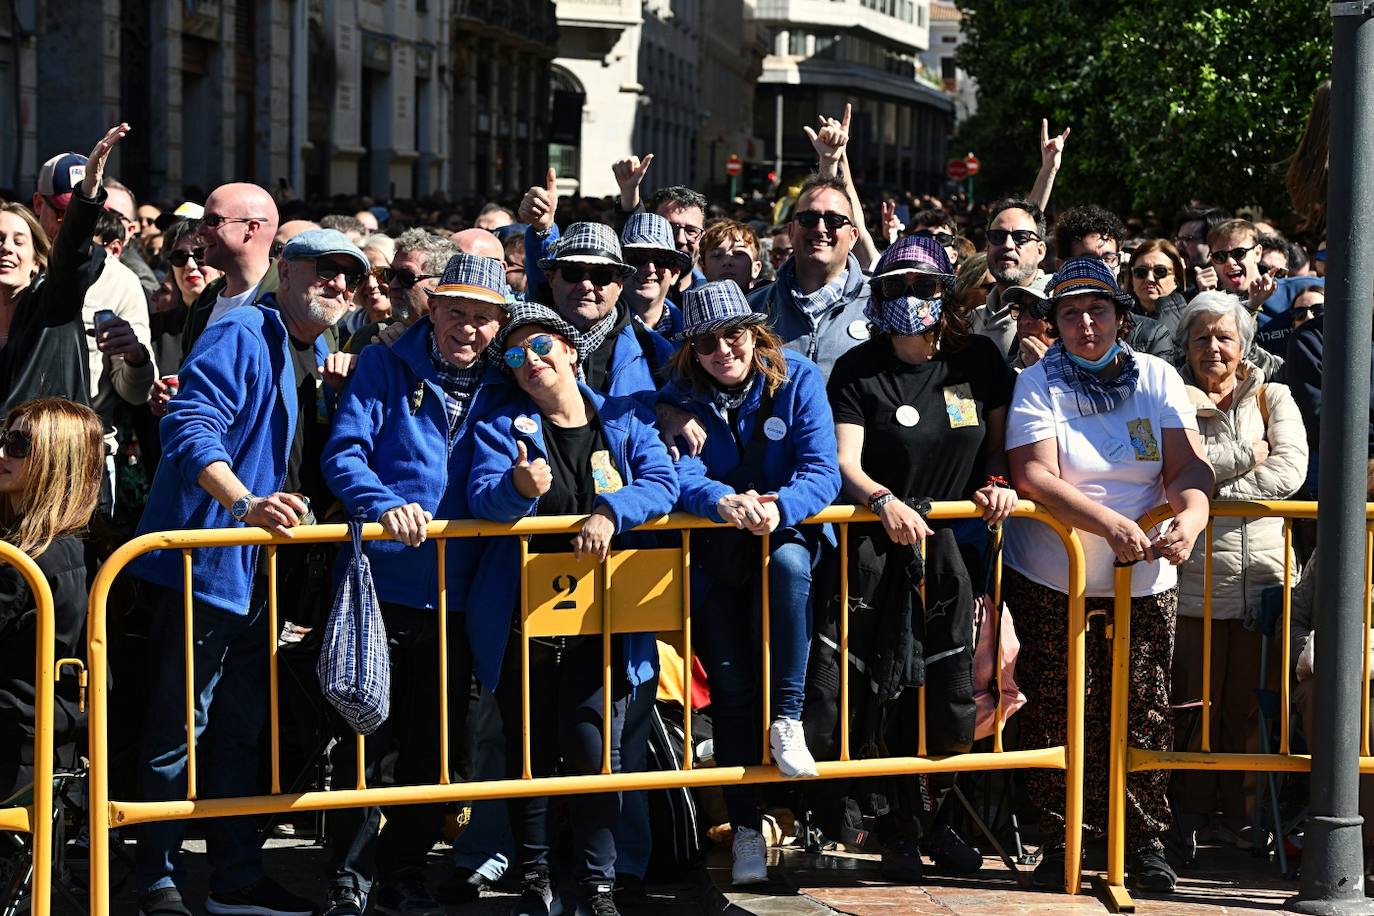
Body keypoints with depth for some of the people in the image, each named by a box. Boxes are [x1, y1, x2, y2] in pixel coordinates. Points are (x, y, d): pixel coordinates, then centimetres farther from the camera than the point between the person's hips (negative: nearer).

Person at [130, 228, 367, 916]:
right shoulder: (239, 337, -13)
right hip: (201, 565, -9)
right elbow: (191, 427, -25)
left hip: (260, 572, 9)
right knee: (180, 725, -2)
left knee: (243, 729, 15)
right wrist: (244, 504, -36)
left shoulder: (317, 360, 15)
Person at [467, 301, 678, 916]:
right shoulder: (502, 426, 6)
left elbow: (662, 482, -6)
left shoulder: (624, 421, 8)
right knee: (530, 752, 7)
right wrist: (519, 487, -35)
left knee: (592, 752, -7)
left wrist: (610, 512, -24)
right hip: (521, 625, 1)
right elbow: (482, 497, -12)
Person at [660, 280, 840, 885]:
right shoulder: (679, 398, -3)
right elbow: (682, 475, -19)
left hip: (788, 533, -1)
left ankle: (787, 721, -29)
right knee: (729, 684, -9)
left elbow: (822, 471, -15)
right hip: (714, 553, 1)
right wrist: (723, 503, -41)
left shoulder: (798, 380, -6)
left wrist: (779, 507, -36)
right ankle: (745, 825, 0)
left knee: (788, 563, -36)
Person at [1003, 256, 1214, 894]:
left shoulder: (1156, 378, 5)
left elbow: (1188, 465, -2)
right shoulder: (1039, 384, -2)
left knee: (1142, 715, 1)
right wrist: (1110, 523, -25)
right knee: (1057, 716, 1)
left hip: (1144, 583, 2)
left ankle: (1146, 843, 12)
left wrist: (1191, 515, -25)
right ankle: (1059, 841, 12)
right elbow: (1034, 476, -14)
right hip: (1051, 581, -2)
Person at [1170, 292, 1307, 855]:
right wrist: (1247, 456, -9)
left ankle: (1240, 809, 16)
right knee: (1197, 699, 2)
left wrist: (1208, 484, -10)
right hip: (1198, 577, -1)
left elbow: (1291, 470, -6)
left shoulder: (1273, 398, 11)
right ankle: (1192, 809, 14)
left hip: (1264, 573, 1)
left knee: (1250, 702, 5)